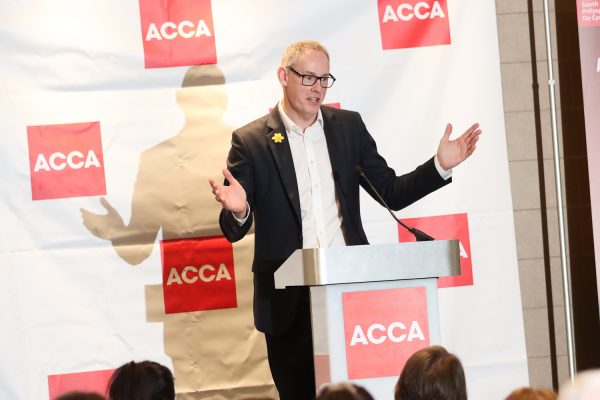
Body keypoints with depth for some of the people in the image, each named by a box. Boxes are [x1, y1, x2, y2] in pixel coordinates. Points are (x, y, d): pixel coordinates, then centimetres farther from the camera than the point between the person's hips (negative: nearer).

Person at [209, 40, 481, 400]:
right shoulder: (251, 141, -1)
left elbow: (391, 192, 12)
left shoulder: (349, 126, 9)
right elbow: (234, 232, -2)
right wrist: (237, 211, -25)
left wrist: (440, 166, -1)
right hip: (289, 302, -2)